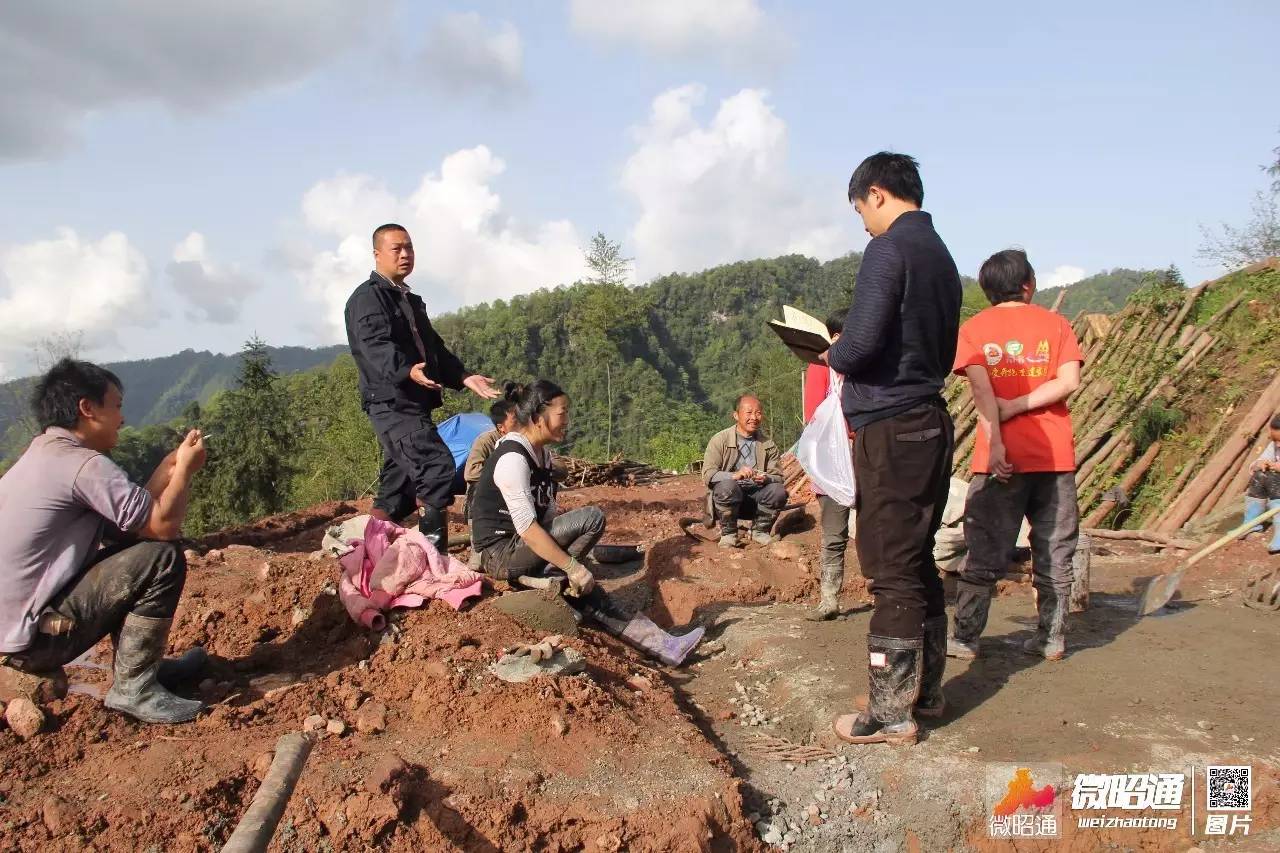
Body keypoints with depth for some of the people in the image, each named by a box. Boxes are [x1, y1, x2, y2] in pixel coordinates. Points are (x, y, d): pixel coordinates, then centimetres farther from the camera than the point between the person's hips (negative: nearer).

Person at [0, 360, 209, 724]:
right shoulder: (84, 464, -18)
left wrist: (171, 464, 12)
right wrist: (186, 470, -2)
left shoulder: (44, 455, 12)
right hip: (34, 635, -10)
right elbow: (164, 525, -16)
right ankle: (133, 687, -8)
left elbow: (138, 518, 13)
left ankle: (142, 664, 24)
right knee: (163, 558, -15)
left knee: (132, 550, 19)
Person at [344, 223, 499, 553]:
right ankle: (434, 556, -21)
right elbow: (376, 345, -23)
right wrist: (407, 370, -41)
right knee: (437, 466, -21)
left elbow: (434, 348, 28)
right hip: (391, 402, -10)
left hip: (413, 403, 10)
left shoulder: (411, 301, 25)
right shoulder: (367, 297, -6)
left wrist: (464, 376, 13)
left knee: (399, 481, 10)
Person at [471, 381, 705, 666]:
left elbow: (549, 512, 12)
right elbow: (526, 527, -26)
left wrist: (575, 562, 2)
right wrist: (573, 566, -23)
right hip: (500, 554, -8)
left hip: (525, 548, 9)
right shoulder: (513, 459, -20)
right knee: (592, 518, -19)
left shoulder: (542, 453, 9)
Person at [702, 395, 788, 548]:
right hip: (727, 496, -3)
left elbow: (778, 476, 1)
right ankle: (728, 534, -10)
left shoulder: (768, 444, 5)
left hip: (756, 497, 3)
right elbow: (708, 474, -16)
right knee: (727, 486, -35)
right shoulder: (720, 440, -7)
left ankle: (759, 531, 4)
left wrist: (766, 479, -24)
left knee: (778, 491, -23)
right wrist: (735, 475, -34)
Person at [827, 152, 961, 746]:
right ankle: (924, 689, 26)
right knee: (918, 563, 16)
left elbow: (862, 340, -22)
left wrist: (834, 356, -1)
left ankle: (890, 713, 3)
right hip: (930, 422, 9)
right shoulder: (942, 255, 17)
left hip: (890, 428, -9)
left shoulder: (890, 248, -11)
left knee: (892, 571, -4)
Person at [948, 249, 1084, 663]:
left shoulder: (974, 328, 3)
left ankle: (964, 638, 7)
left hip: (1002, 457, -1)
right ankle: (1052, 637, 16)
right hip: (1056, 455, 1)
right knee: (1054, 552, 11)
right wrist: (1017, 407, -9)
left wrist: (995, 440, -15)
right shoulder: (1055, 323, 7)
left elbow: (981, 385, -10)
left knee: (985, 552, 4)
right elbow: (1069, 382, -6)